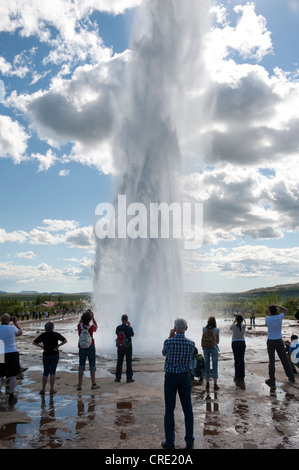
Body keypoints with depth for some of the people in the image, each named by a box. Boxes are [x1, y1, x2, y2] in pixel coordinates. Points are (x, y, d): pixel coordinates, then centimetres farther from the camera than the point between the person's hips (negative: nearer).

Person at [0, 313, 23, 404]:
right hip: (12, 354, -2)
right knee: (13, 376, 8)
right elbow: (20, 333, 9)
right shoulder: (12, 327, -11)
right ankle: (11, 397, 12)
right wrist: (16, 323, 17)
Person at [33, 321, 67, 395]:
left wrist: (42, 347, 0)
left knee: (45, 372, 12)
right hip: (55, 355, -2)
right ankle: (51, 389, 4)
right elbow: (65, 341, -11)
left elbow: (34, 342, 2)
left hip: (46, 355, 2)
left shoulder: (43, 335, -1)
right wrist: (58, 346, -8)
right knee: (52, 372, 4)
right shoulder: (56, 334, -6)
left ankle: (43, 389, 8)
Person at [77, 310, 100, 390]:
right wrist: (93, 317, 11)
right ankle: (93, 384, 9)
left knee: (81, 366, 7)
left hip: (82, 348, 3)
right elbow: (96, 327, 12)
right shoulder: (91, 327, -13)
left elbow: (80, 322, 19)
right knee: (92, 366, 6)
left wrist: (85, 313, 19)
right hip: (90, 347, -2)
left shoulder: (80, 326, -7)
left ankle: (79, 385, 6)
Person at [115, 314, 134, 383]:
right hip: (128, 346, -2)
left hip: (120, 346, 3)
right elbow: (132, 335, 6)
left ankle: (118, 377, 14)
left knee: (119, 362, 10)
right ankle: (129, 378, 6)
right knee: (129, 362, 5)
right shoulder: (129, 328, -13)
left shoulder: (118, 328, -6)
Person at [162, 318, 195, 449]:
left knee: (169, 410, 8)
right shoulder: (191, 344, -9)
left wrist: (170, 337, 6)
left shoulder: (169, 342, -15)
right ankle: (189, 441, 19)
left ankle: (169, 442, 14)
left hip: (170, 377, -2)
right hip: (185, 377, 2)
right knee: (188, 409, 12)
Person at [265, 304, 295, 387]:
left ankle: (272, 380, 1)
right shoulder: (280, 317, -8)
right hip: (279, 341, 2)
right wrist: (276, 306, 5)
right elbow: (286, 310, 12)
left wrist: (270, 314, 10)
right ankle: (291, 377, 21)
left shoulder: (267, 318, -12)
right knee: (284, 359, 12)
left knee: (271, 360, 0)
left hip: (271, 341, -2)